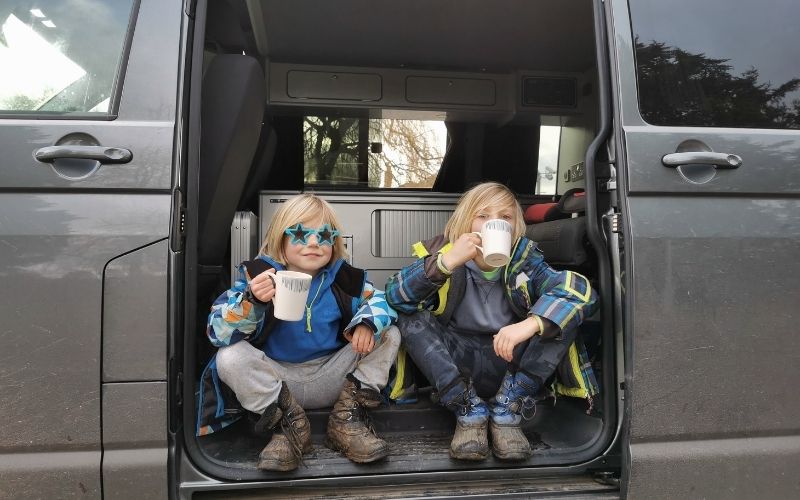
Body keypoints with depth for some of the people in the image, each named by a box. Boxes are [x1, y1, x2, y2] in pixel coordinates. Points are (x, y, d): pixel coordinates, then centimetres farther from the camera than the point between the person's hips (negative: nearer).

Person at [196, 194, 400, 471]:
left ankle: (348, 420, -8)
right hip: (275, 381, -2)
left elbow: (380, 301, 3)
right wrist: (251, 300, -38)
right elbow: (218, 331, -17)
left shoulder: (344, 279, -2)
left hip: (332, 380, 2)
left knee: (389, 335, -9)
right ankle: (287, 426, -13)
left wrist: (367, 323, -21)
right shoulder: (258, 275, -10)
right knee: (229, 357, -28)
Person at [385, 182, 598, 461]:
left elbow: (580, 290, -25)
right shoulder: (443, 252, -11)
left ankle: (506, 410, -15)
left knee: (562, 312, -21)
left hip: (512, 364, 1)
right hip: (457, 365, 0)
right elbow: (394, 296, -23)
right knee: (411, 318, -24)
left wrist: (530, 324, -42)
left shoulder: (524, 258, -10)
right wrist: (446, 262, -36)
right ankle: (470, 411, -17)